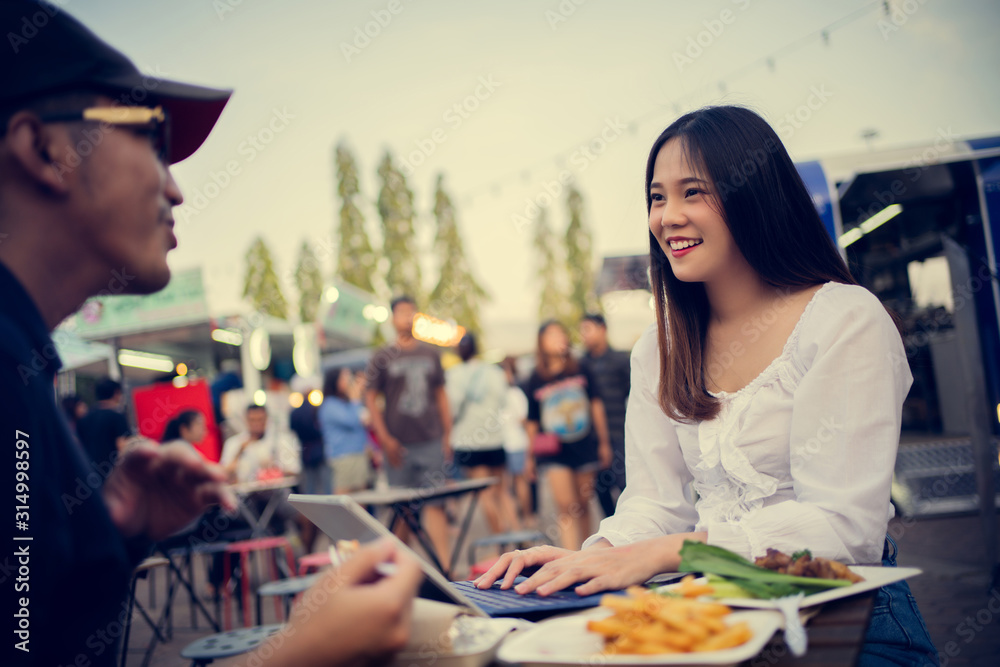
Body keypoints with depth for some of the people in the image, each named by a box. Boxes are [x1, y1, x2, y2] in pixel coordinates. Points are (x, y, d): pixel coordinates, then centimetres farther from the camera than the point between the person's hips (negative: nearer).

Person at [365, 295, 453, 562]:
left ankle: (444, 562, -9)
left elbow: (441, 395, 14)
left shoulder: (430, 355, 10)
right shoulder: (382, 357, 2)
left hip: (431, 442, 2)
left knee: (435, 502, -5)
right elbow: (370, 398, 0)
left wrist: (447, 435, 9)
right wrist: (385, 439, -8)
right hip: (399, 444, -1)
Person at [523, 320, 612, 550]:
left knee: (583, 505, 11)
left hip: (584, 445, 2)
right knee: (566, 507, -10)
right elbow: (533, 422, 7)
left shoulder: (581, 371, 3)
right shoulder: (536, 380, 0)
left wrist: (603, 442, 10)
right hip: (555, 450, -2)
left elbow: (596, 405, 10)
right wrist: (531, 456, 9)